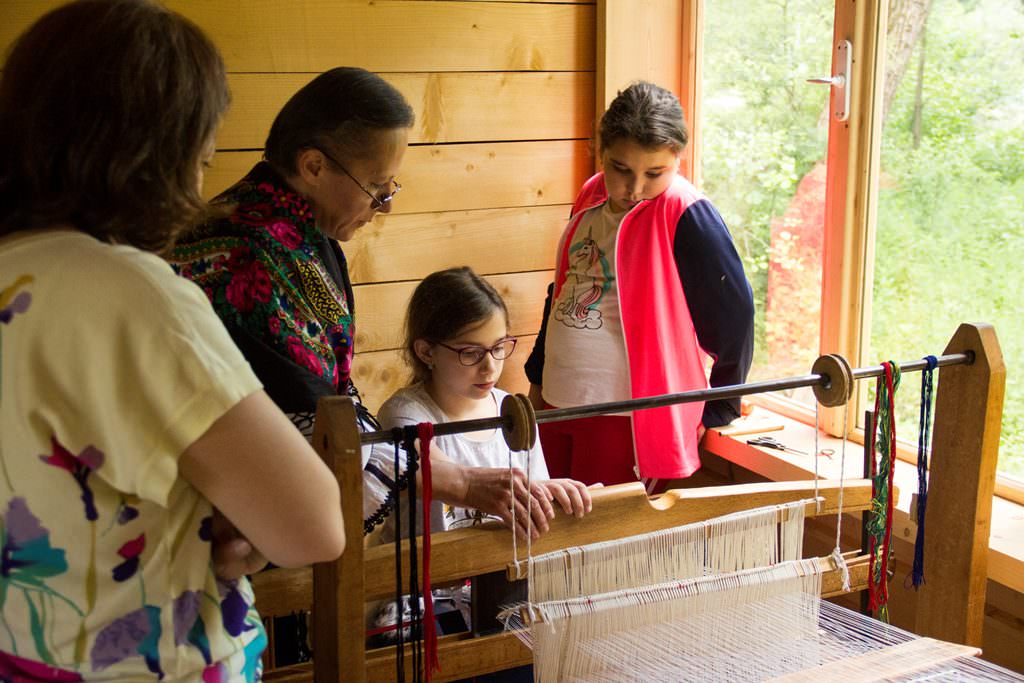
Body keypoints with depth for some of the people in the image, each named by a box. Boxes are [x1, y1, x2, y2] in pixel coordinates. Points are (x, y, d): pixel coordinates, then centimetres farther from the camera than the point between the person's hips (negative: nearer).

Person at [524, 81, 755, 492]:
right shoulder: (592, 196, 6)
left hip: (631, 420, -7)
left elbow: (734, 313, -10)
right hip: (558, 404, 7)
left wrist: (716, 413, -1)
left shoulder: (685, 215, -15)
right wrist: (538, 376, 23)